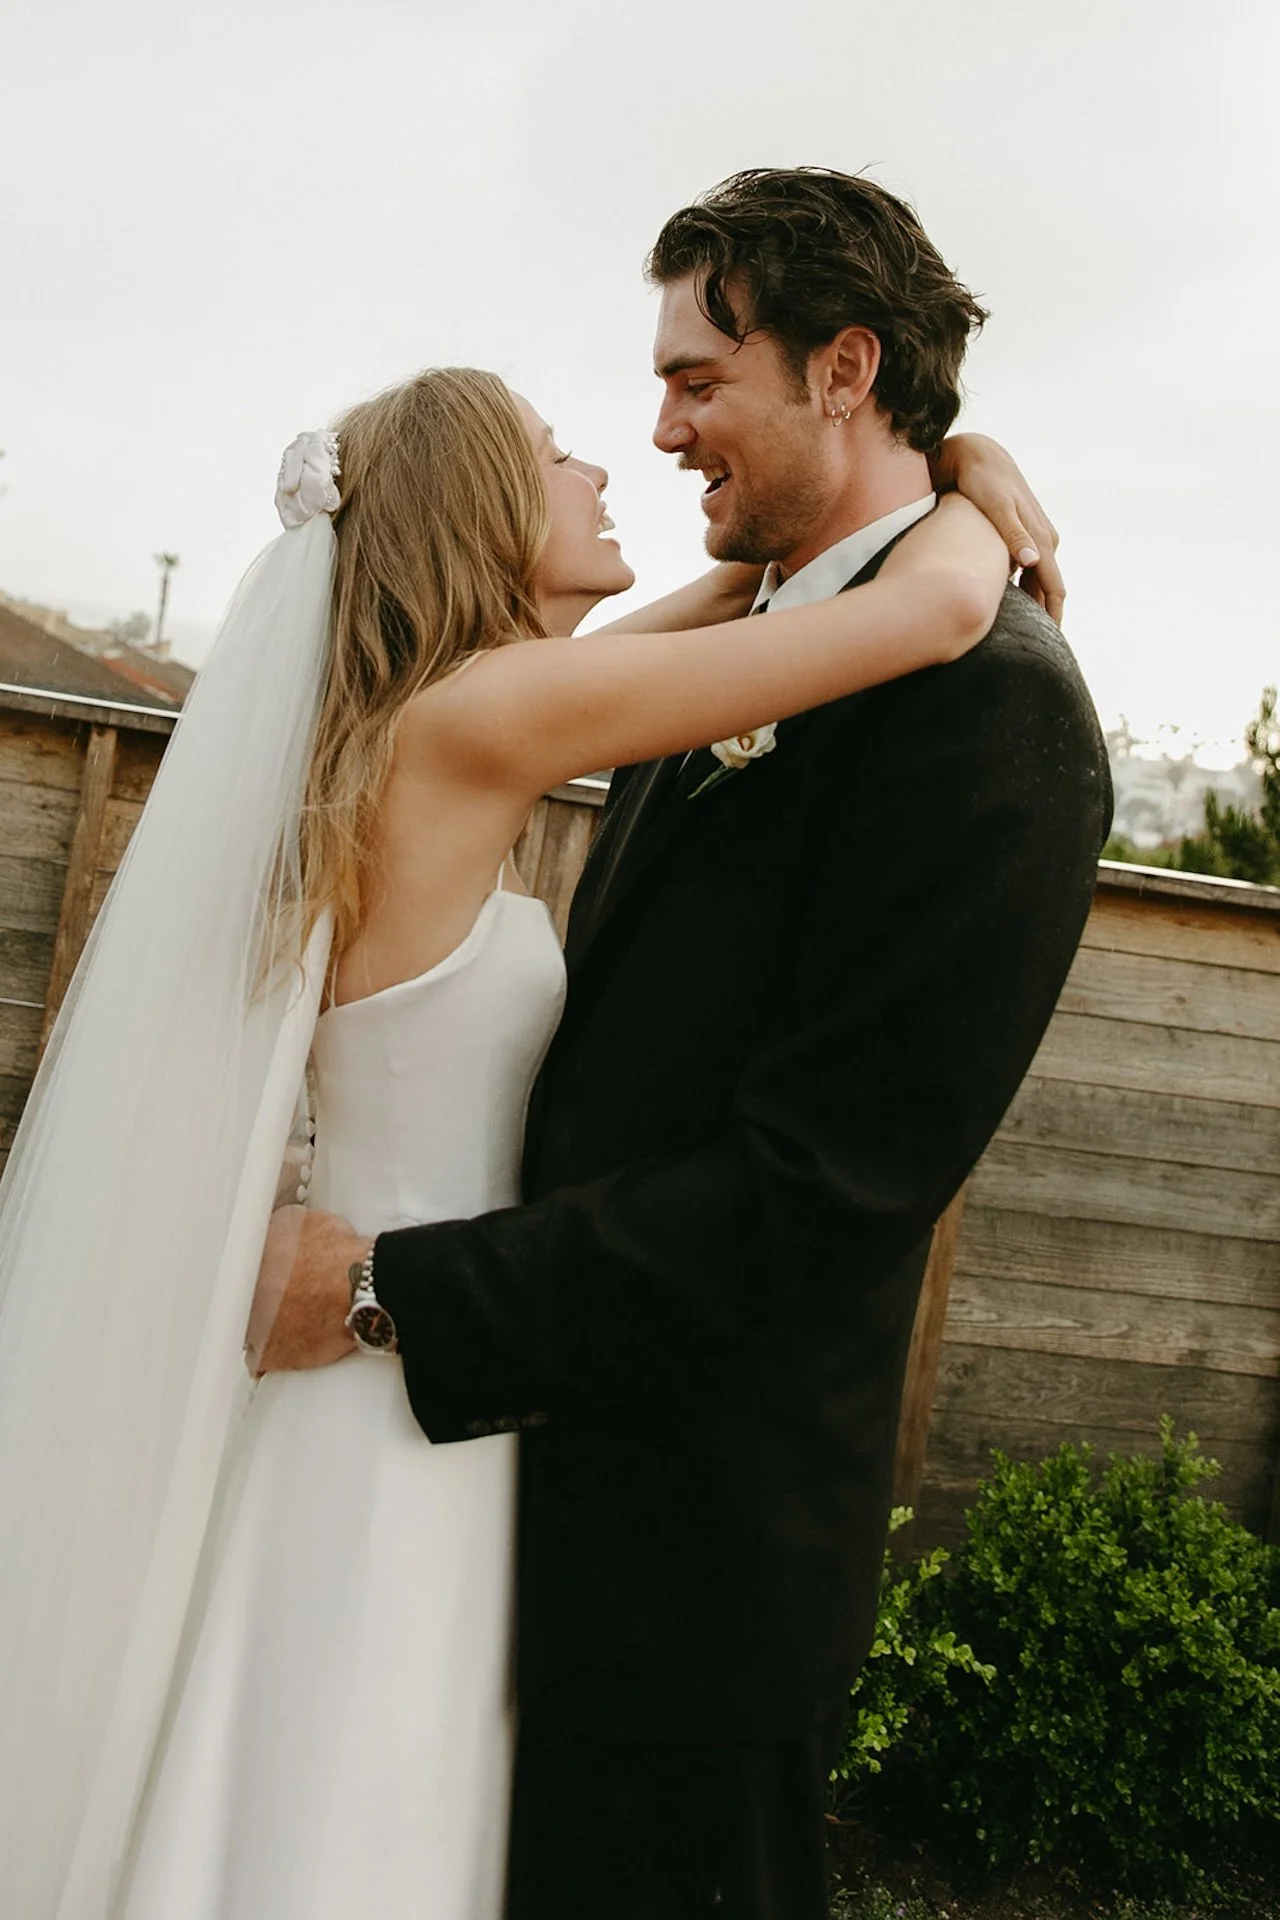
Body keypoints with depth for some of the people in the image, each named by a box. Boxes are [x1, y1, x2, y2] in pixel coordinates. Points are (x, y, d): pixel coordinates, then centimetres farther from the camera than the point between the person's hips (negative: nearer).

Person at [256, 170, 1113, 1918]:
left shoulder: (988, 699, -19)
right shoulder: (746, 649, 9)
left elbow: (815, 1198, -24)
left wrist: (389, 1291, -21)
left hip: (698, 1556, -8)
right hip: (546, 1466, 8)